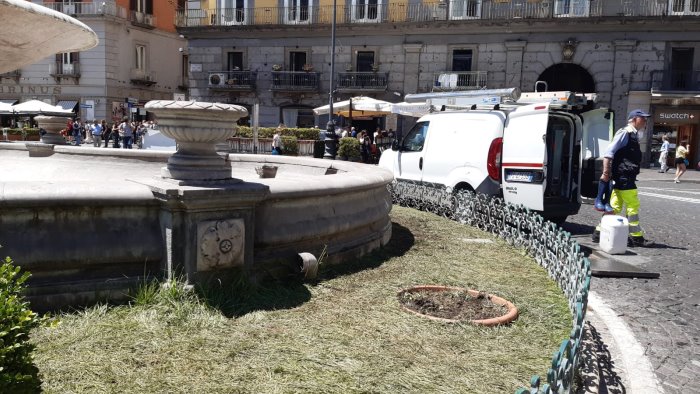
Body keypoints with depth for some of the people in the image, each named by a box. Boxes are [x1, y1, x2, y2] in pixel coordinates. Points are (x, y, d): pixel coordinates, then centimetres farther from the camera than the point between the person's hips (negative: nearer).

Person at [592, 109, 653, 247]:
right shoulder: (625, 133, -9)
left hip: (623, 178, 9)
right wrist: (606, 173, -22)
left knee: (615, 206, 10)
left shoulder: (633, 135, 20)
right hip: (623, 177, -9)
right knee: (633, 205, -4)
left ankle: (599, 233, 13)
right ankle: (636, 237, 4)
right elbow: (609, 152, -17)